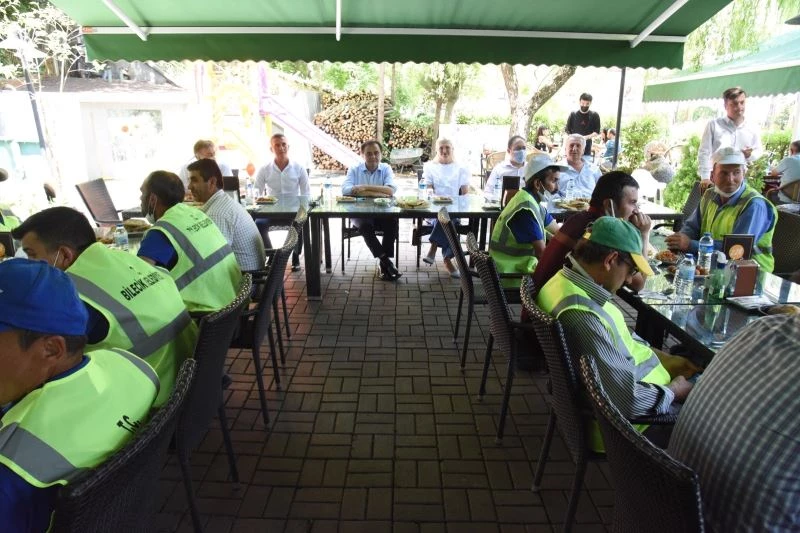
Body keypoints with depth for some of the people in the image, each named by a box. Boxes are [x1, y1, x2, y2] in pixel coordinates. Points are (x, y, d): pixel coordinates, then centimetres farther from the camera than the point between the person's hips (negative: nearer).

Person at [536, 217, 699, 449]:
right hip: (638, 421, -9)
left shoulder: (569, 281, -5)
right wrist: (674, 391, -13)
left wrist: (670, 360, 7)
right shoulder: (583, 316, -36)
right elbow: (629, 400, -32)